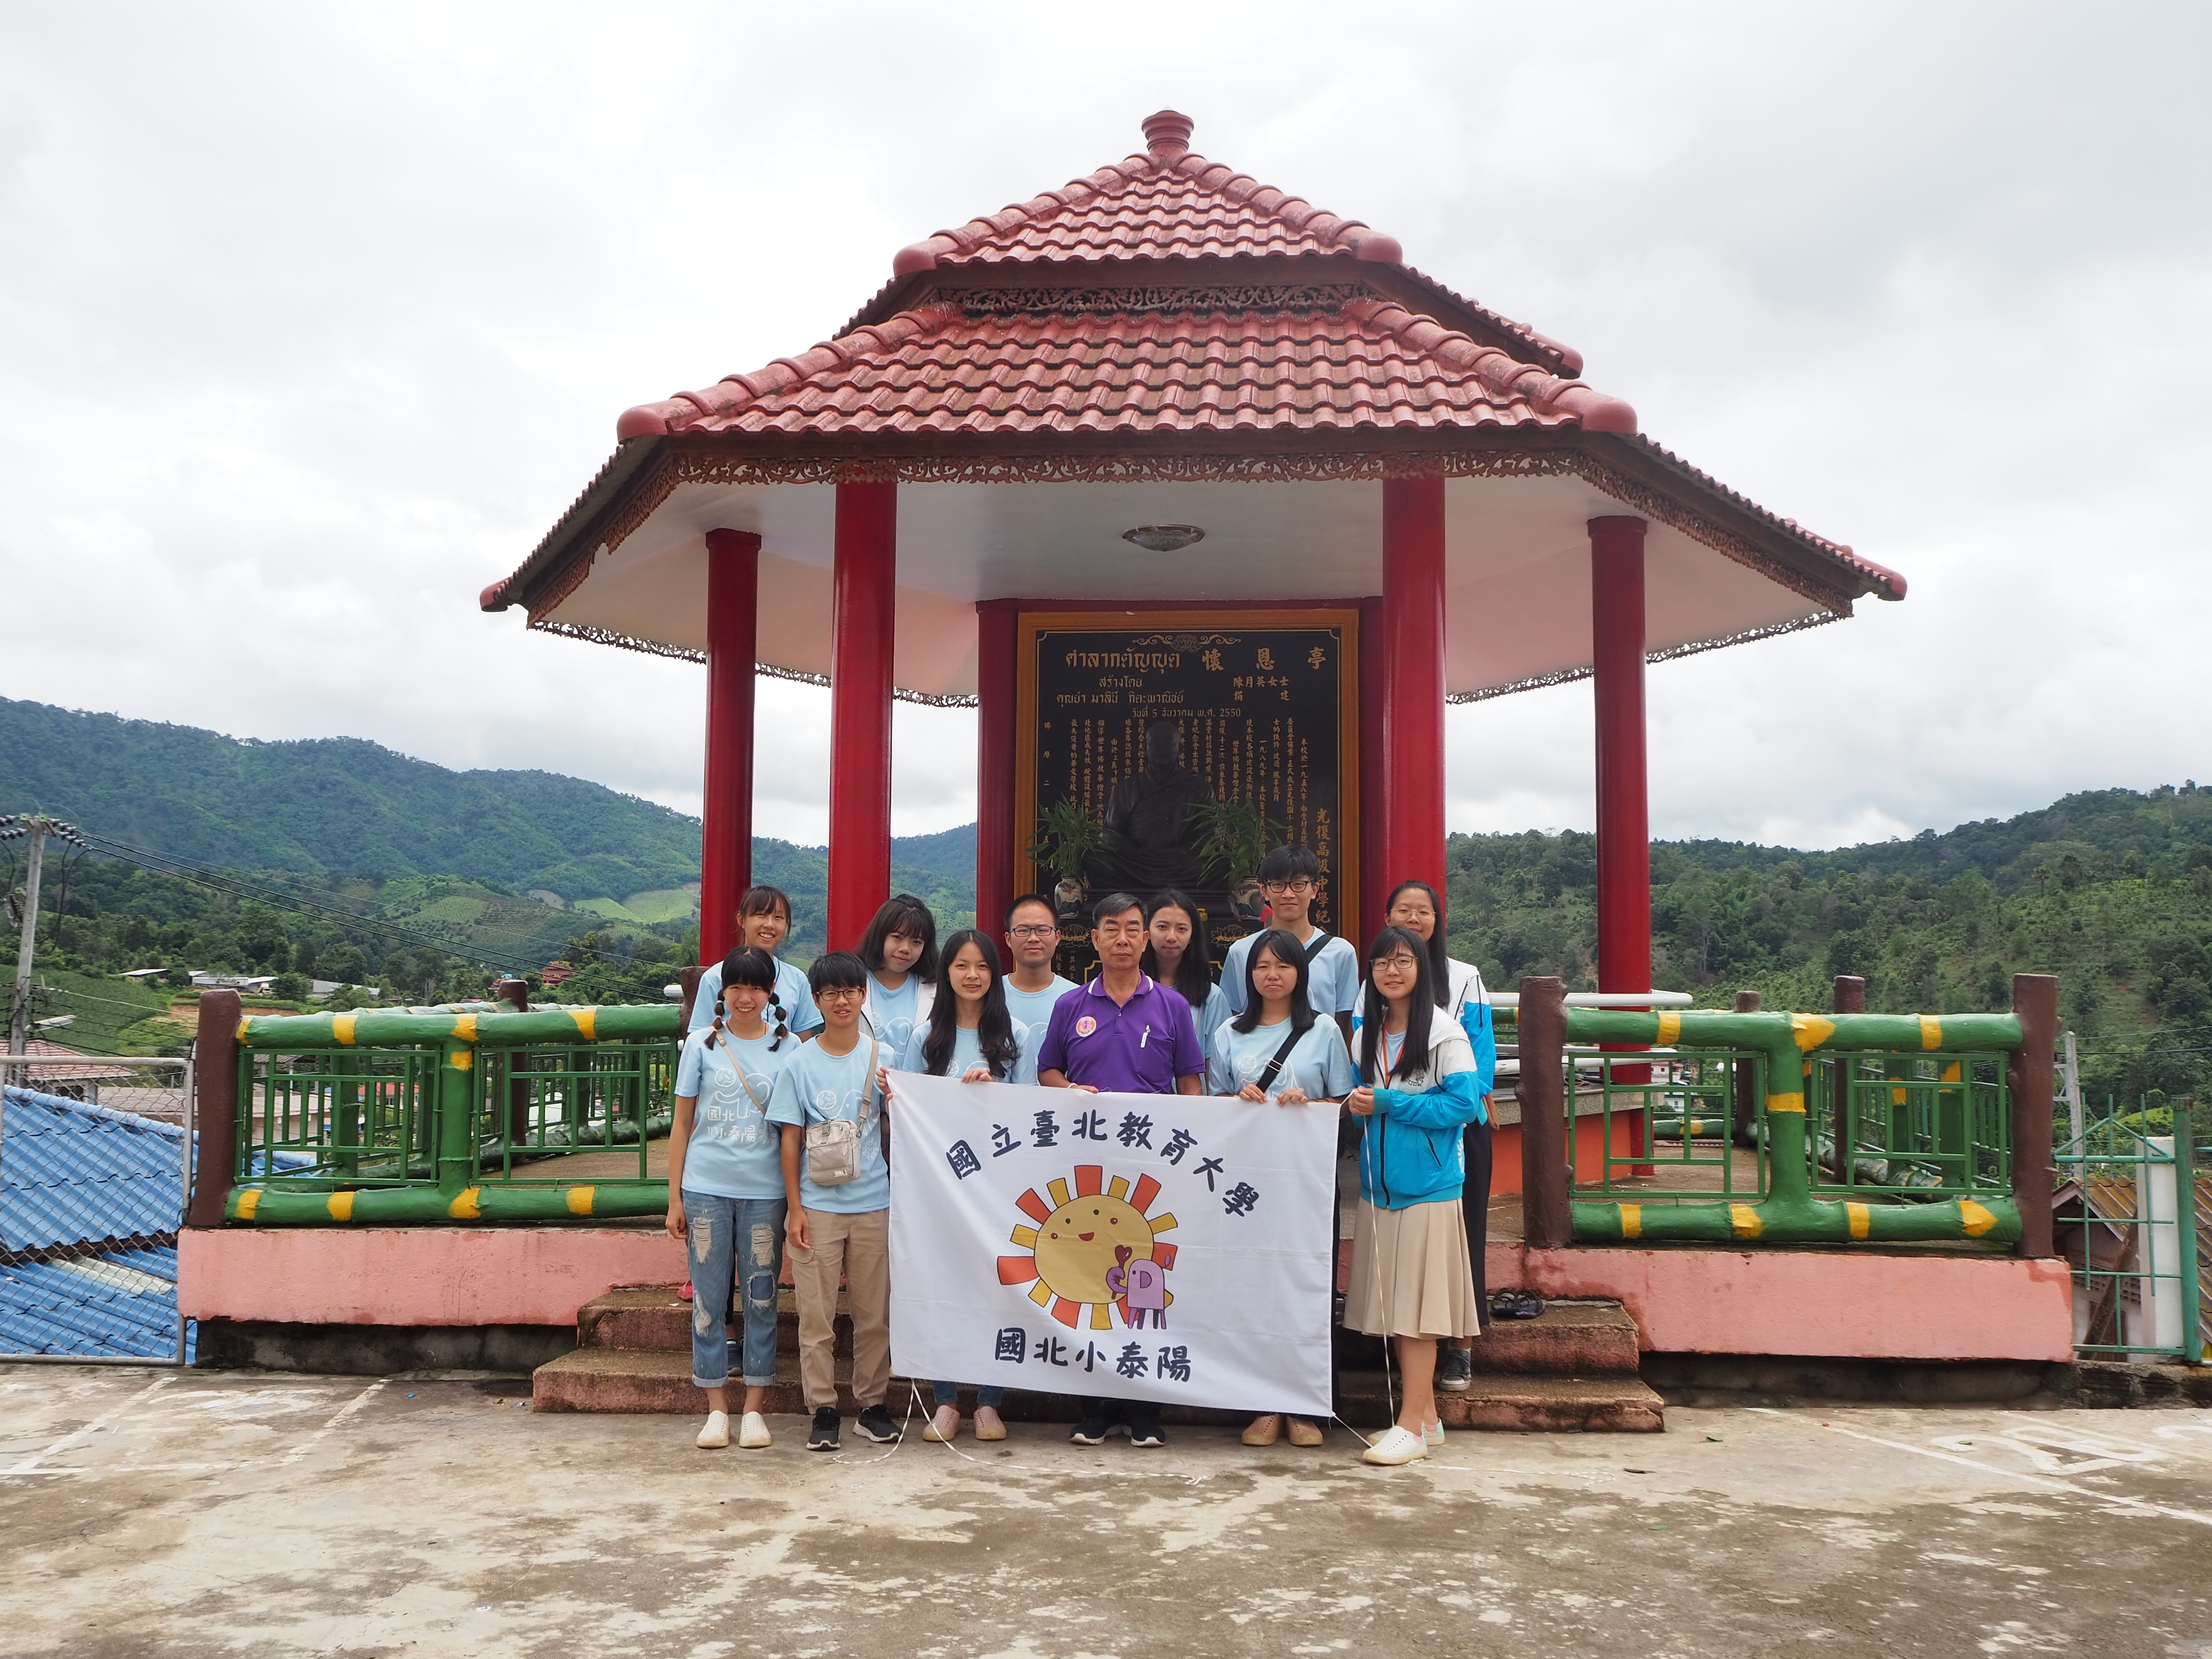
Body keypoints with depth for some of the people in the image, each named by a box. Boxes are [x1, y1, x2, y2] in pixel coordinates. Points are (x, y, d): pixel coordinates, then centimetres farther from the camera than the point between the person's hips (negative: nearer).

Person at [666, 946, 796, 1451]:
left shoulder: (788, 1048, 4)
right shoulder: (702, 1044, 4)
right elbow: (681, 1124, 7)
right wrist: (675, 1197, 3)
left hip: (764, 1191, 0)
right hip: (706, 1188, 0)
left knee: (762, 1298, 4)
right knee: (709, 1298, 4)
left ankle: (754, 1409, 14)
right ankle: (717, 1409, 14)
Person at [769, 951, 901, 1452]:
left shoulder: (884, 1058, 4)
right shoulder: (800, 1064, 1)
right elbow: (791, 1140, 1)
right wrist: (795, 1209, -3)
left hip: (873, 1203, 1)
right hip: (818, 1204, -1)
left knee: (874, 1312, 7)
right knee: (816, 1314, 2)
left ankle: (873, 1403, 20)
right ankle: (823, 1410, 12)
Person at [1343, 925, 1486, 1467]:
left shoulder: (1445, 1033, -9)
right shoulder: (1366, 1034, 11)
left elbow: (1464, 1104, -15)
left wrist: (1388, 1104, -17)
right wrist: (1356, 1105, -3)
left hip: (1427, 1188, -6)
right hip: (1377, 1186, 6)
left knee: (1417, 1307, -4)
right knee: (1393, 1305, 10)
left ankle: (1411, 1424, 2)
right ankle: (1426, 1416, 21)